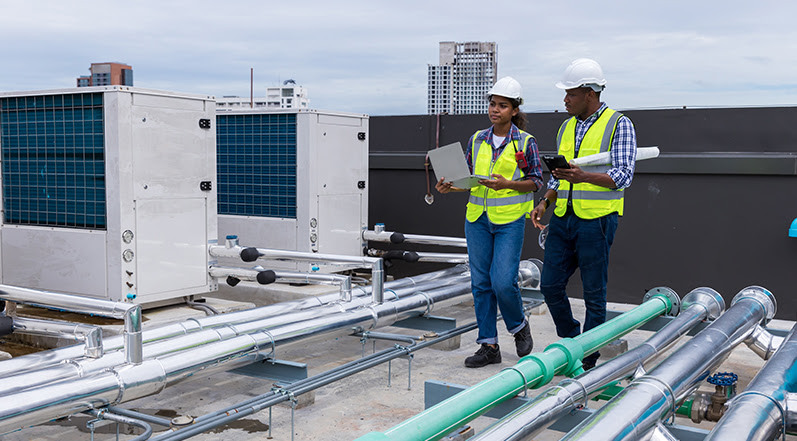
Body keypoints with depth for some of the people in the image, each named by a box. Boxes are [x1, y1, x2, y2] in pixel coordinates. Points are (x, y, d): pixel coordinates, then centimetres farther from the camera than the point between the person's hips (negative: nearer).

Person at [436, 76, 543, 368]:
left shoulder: (525, 142, -1)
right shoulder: (477, 140, 10)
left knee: (503, 281, -12)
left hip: (510, 220, -4)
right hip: (477, 217, 4)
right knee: (481, 283, 5)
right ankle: (489, 346, 14)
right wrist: (450, 186, -5)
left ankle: (519, 326, 18)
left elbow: (536, 181, -2)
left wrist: (507, 184, -17)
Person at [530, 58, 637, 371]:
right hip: (562, 218, 6)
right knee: (551, 285, 7)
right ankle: (570, 342, 26)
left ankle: (588, 355, 15)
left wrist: (583, 176, -26)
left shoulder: (619, 125, -4)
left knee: (594, 292, 2)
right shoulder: (567, 127, 15)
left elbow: (623, 175, -11)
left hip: (596, 220, -6)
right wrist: (545, 202, 6)